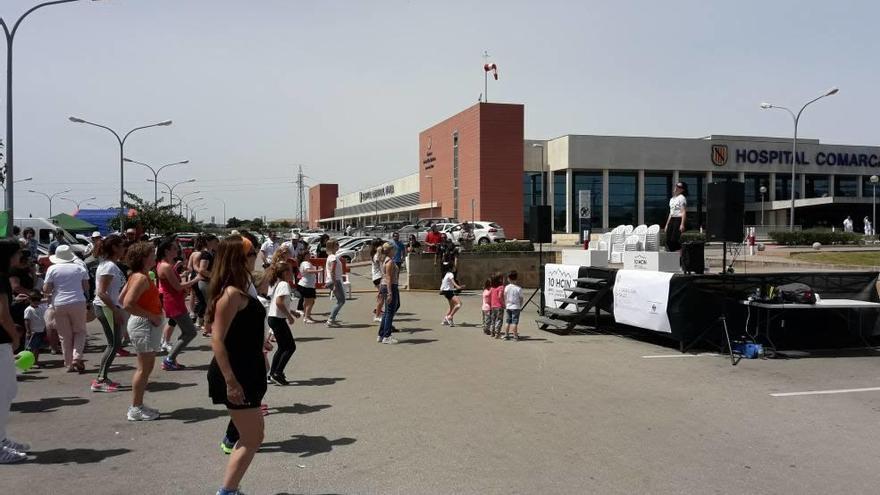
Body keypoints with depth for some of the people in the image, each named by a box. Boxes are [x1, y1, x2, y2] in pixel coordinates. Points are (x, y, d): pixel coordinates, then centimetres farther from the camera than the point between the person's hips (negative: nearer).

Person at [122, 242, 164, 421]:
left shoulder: (138, 276, 12)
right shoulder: (142, 278, -18)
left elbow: (123, 298, 19)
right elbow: (128, 304, -26)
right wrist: (151, 316, -20)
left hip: (148, 325, 11)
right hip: (144, 324, -11)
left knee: (147, 366, 16)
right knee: (144, 368, -3)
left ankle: (137, 405, 24)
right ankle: (135, 409, 4)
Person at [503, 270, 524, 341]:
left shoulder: (506, 287, -2)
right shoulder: (518, 288, -10)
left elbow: (505, 298, 2)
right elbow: (521, 299, -5)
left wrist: (505, 306, 13)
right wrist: (520, 306, 8)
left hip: (508, 307, 4)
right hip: (516, 307, -3)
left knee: (508, 322, 13)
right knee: (514, 322, -2)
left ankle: (506, 335, 17)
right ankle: (515, 336, -1)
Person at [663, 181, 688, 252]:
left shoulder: (682, 198, -6)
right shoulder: (672, 199, 18)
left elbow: (684, 212, -12)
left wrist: (682, 224, -20)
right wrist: (667, 224, 21)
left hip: (679, 219, -8)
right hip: (672, 220, 8)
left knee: (674, 239, -15)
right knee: (668, 239, 1)